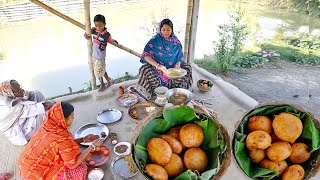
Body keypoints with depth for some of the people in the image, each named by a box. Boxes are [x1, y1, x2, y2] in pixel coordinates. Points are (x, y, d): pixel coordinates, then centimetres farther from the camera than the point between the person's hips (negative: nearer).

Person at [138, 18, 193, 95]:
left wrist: (178, 64, -16)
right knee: (145, 70, -29)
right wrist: (157, 65, -32)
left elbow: (179, 56, 8)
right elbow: (145, 55, -18)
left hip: (172, 68, 3)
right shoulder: (155, 40, -10)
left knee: (187, 67, -15)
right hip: (157, 68, -3)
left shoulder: (176, 41, 1)